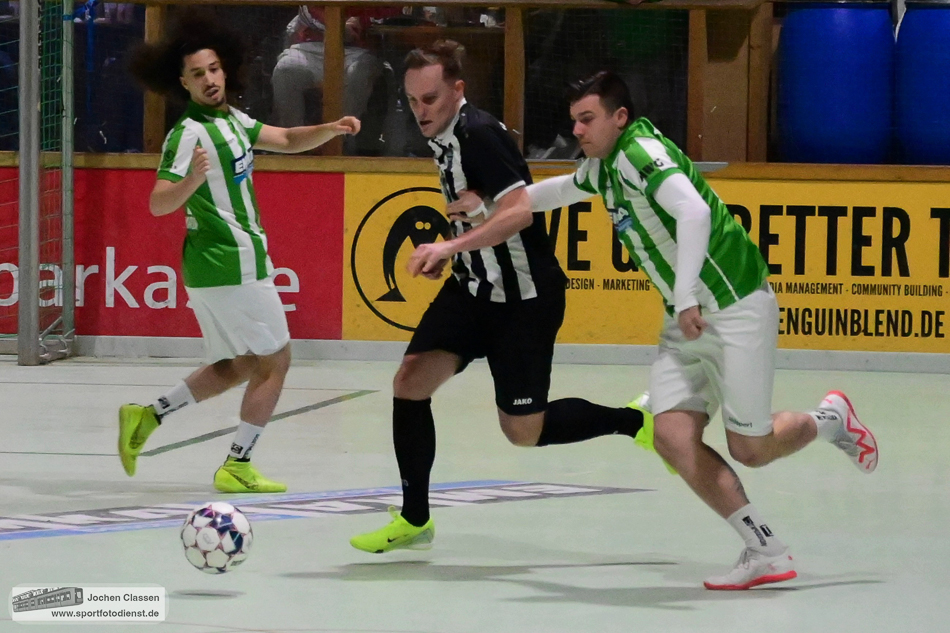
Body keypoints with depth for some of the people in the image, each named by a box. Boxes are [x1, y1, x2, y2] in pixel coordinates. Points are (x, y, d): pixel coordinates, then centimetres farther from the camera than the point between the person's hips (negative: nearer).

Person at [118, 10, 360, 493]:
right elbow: (159, 204, -23)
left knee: (235, 366, 18)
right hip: (232, 267, -9)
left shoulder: (232, 119, 9)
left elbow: (287, 140, 15)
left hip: (214, 268, 9)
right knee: (274, 361, 0)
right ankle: (237, 468, 2)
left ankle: (148, 416, 13)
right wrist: (192, 180, -43)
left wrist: (332, 129, -3)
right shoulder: (190, 133, -18)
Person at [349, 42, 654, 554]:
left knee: (523, 431, -2)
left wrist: (453, 245, -36)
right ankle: (414, 520, 2)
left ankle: (637, 423, 20)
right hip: (473, 289, 8)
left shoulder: (477, 134, -20)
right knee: (410, 380, -7)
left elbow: (519, 211, -31)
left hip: (525, 299, -8)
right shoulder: (445, 137, 7)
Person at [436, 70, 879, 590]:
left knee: (750, 449, -3)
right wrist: (488, 202, 33)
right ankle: (765, 552, -4)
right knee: (672, 436, -8)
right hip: (686, 319, 9)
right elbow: (562, 189, 35)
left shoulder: (641, 152, -19)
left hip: (736, 307, -9)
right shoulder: (603, 166, 11)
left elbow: (694, 211, -35)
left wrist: (687, 298, -40)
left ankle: (831, 419, 28)